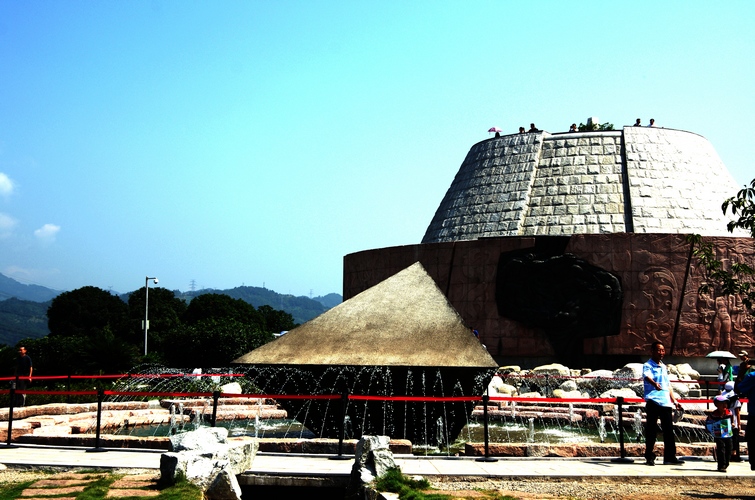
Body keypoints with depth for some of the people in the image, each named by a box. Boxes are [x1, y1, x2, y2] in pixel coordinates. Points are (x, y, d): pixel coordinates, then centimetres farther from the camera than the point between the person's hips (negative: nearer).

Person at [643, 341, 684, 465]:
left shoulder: (664, 367, 21)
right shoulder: (648, 365, -3)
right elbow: (647, 377, -26)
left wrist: (674, 400, 23)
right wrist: (654, 384, -46)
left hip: (666, 403, 7)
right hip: (653, 402, -7)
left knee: (669, 430, 7)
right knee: (651, 430, -4)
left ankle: (670, 457, 12)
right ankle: (649, 457, 2)